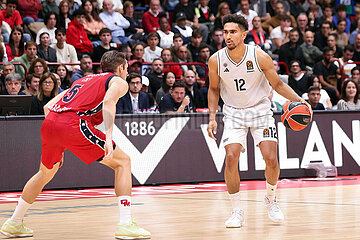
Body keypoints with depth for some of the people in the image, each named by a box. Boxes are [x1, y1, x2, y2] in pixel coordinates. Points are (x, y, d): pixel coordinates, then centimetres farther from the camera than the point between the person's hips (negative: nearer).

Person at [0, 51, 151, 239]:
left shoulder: (83, 81, 36)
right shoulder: (119, 82, 16)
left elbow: (48, 107, 32)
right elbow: (108, 102, -9)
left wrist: (58, 146, 37)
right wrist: (108, 137, -21)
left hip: (49, 124, 7)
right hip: (73, 123, -7)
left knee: (46, 173, 31)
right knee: (123, 162, 5)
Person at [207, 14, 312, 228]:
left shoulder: (260, 57, -17)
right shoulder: (216, 60, -13)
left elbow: (278, 84, -5)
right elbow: (214, 89, 5)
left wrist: (299, 100, -18)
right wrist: (212, 117, -3)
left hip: (260, 110, -1)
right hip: (233, 112, 1)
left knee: (271, 159, -10)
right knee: (231, 159, -16)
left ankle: (271, 199, 20)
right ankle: (237, 212, -2)